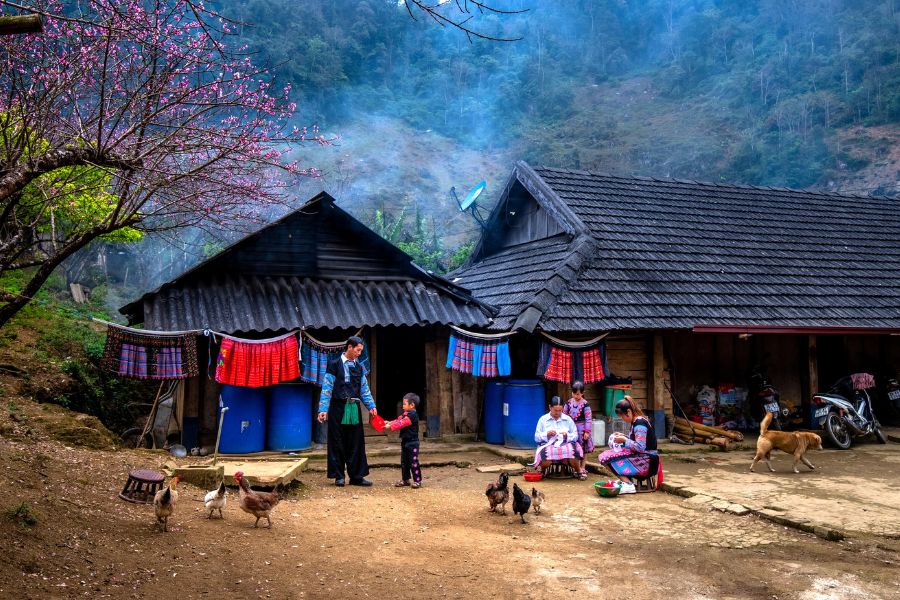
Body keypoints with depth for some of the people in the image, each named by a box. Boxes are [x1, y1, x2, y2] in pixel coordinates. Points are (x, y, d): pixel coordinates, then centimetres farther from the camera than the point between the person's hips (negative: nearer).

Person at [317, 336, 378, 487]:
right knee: (338, 444, 2)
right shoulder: (334, 364, -3)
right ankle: (338, 476, 11)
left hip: (354, 409, 5)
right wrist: (323, 409, -11)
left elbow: (364, 389, 14)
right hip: (338, 408, -5)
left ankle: (356, 476, 12)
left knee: (356, 444, 6)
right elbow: (327, 388, -5)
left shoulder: (359, 367, 12)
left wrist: (371, 406, 2)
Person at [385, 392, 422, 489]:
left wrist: (390, 426, -25)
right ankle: (405, 479, 22)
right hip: (405, 441, 10)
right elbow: (398, 420, 8)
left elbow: (401, 423, -24)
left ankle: (417, 480, -1)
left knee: (413, 462, -7)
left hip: (412, 442, -10)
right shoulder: (405, 414, 14)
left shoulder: (413, 415, -18)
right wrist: (388, 423, -6)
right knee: (404, 462, 14)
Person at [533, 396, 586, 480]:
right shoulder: (543, 419, 13)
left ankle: (578, 472, -5)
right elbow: (536, 437, 8)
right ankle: (542, 471, -3)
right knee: (546, 455, -37)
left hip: (566, 445, 1)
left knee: (573, 452, -35)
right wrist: (547, 434, -10)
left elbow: (575, 436, 13)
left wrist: (567, 435, -7)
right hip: (548, 445, -1)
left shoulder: (568, 419, 17)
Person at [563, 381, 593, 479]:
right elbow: (564, 415, 8)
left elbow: (588, 419, -12)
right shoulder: (569, 403, 1)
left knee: (584, 449, 8)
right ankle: (578, 468, 13)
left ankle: (582, 468, 20)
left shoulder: (585, 404, -12)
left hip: (582, 429, -3)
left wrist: (587, 431, -14)